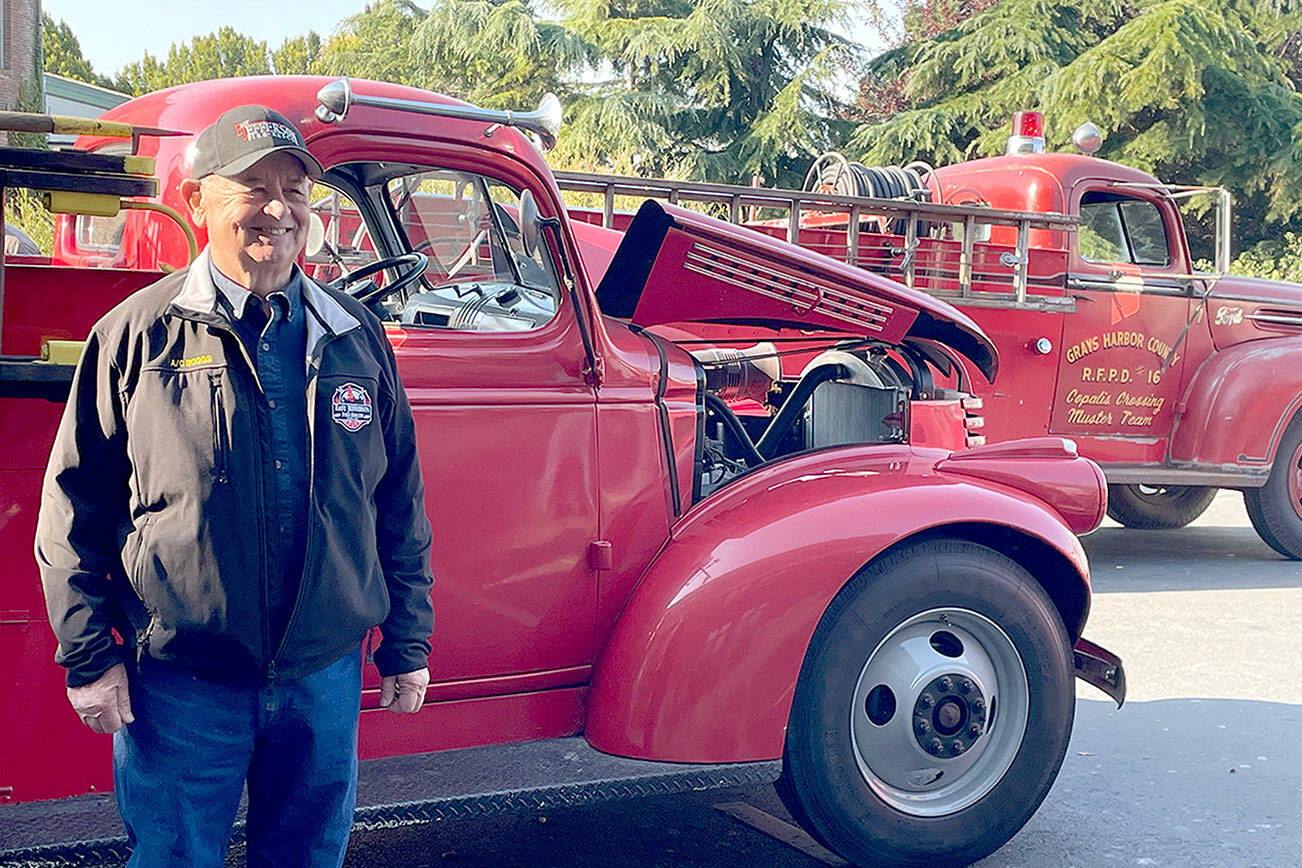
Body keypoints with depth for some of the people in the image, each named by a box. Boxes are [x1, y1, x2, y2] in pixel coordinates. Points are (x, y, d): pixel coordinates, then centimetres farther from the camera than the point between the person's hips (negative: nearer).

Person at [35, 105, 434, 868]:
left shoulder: (357, 336, 4)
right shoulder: (139, 334, -5)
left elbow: (401, 503, 9)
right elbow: (75, 505, -2)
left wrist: (408, 641, 10)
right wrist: (89, 655, -4)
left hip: (327, 674, 3)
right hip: (179, 682, -3)